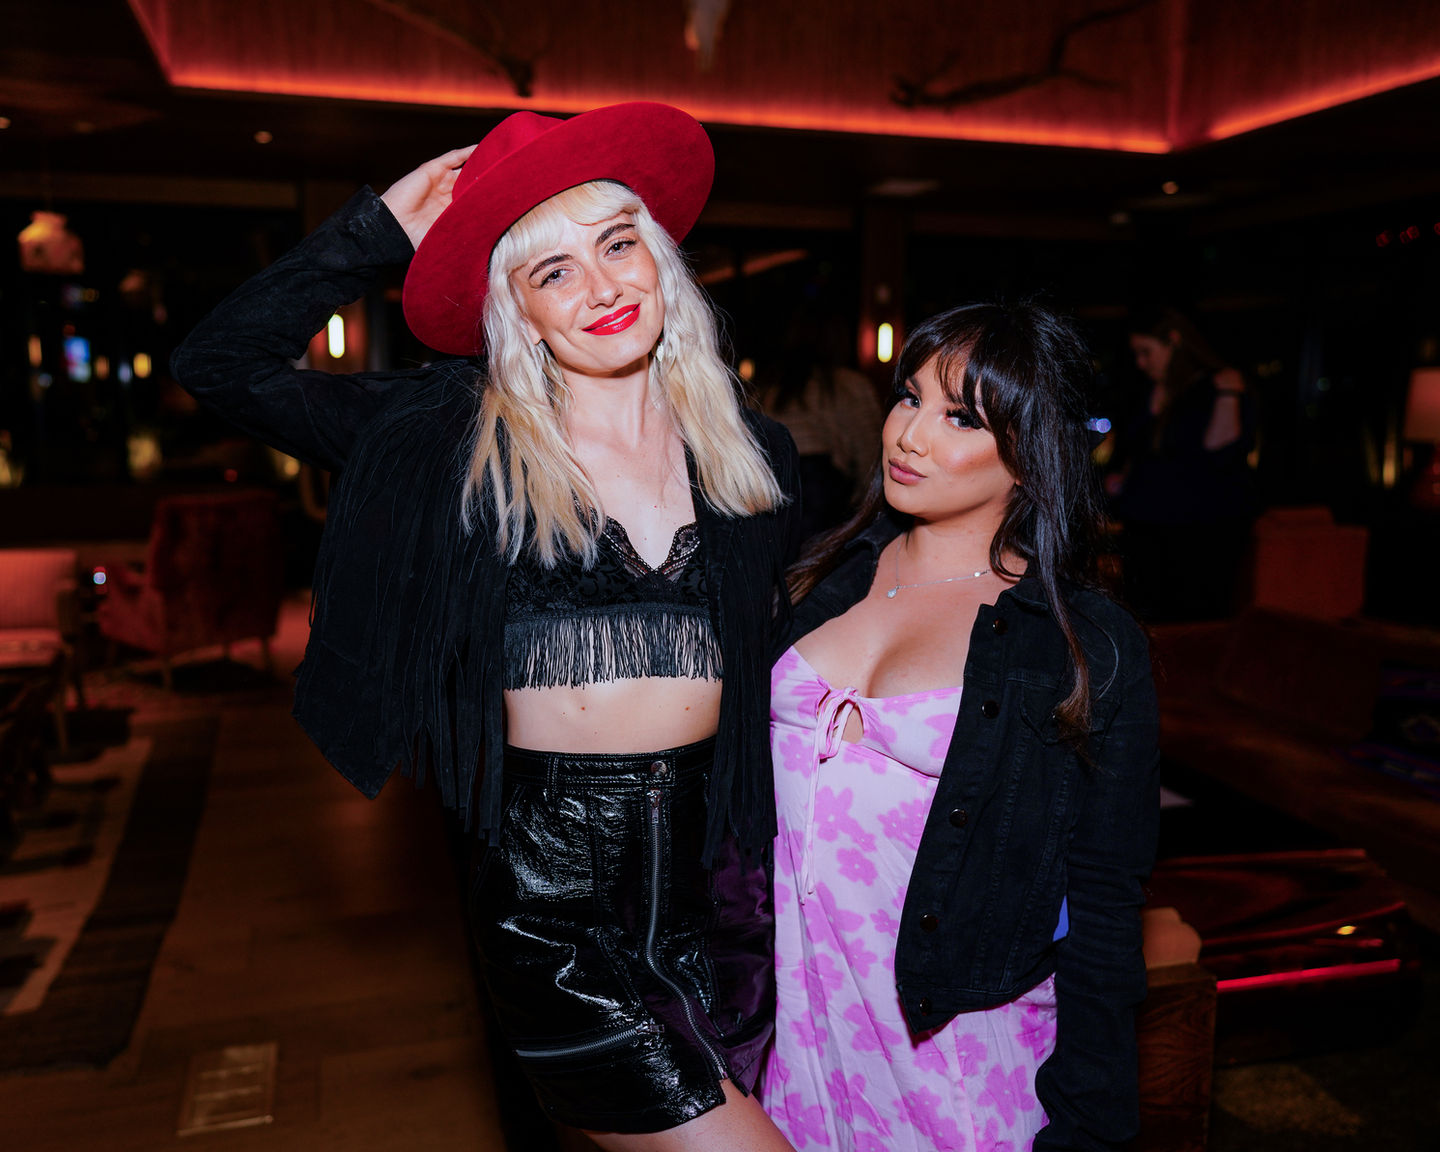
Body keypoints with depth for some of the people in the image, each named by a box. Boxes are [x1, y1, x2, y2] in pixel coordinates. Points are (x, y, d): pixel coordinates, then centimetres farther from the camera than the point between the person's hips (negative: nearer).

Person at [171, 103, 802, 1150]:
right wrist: (381, 228, -5)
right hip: (554, 901, -3)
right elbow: (222, 363, -3)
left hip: (720, 885, 4)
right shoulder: (454, 441, -3)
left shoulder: (753, 457, 5)